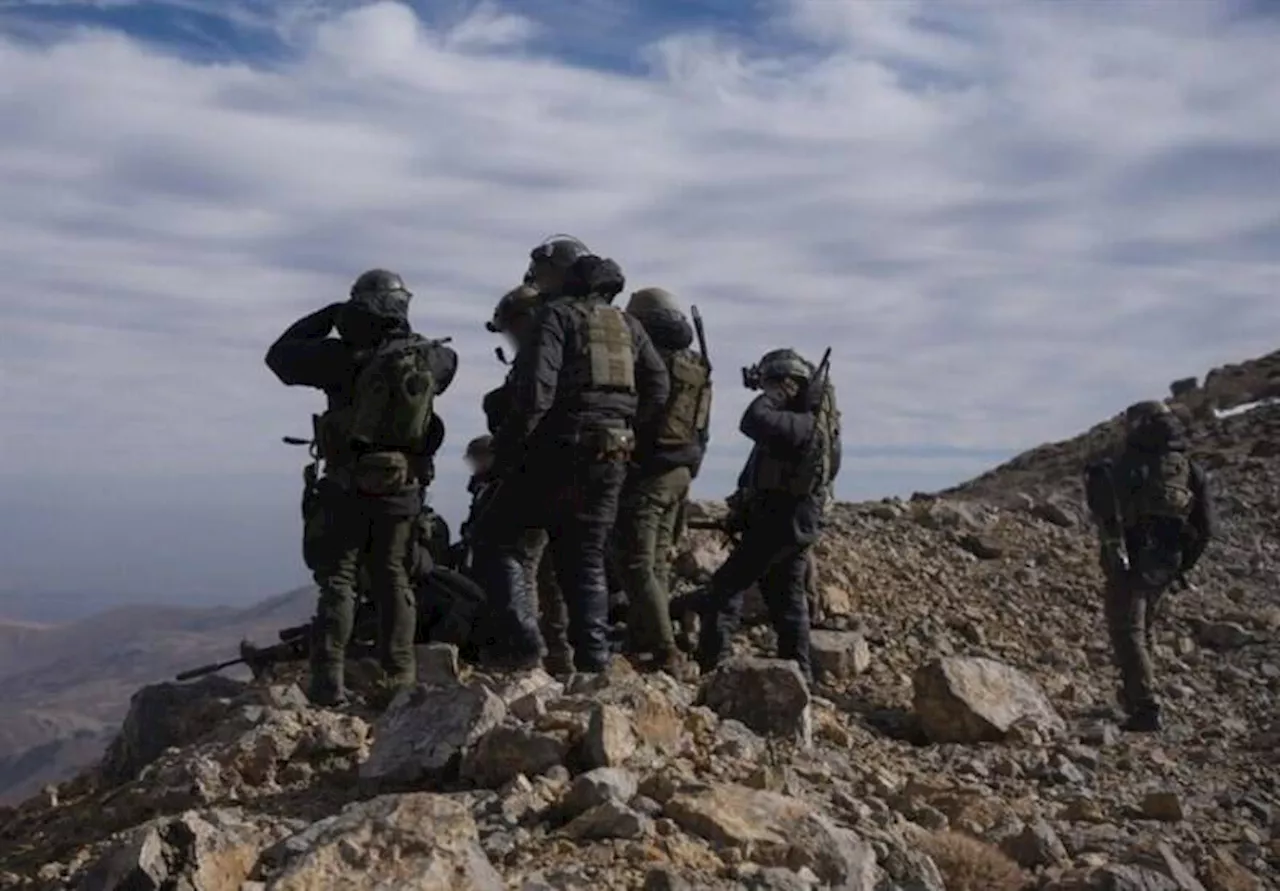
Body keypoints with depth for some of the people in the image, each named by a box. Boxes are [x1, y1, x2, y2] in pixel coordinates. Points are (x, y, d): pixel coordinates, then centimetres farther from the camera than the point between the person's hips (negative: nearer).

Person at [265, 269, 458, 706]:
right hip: (403, 489, 4)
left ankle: (329, 680, -1)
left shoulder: (347, 359, -14)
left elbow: (279, 355, -1)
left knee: (337, 580, 3)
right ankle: (401, 677, 14)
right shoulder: (430, 359, -2)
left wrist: (327, 316, 4)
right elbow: (449, 359, 24)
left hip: (349, 489, -4)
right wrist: (413, 340, 21)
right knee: (393, 579, 13)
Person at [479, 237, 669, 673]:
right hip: (611, 458, 6)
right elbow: (658, 387, 12)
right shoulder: (625, 324, 16)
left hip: (558, 452, -6)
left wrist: (505, 449, -10)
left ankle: (523, 636, -7)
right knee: (585, 556, 14)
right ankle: (593, 653, 8)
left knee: (502, 540, 6)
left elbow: (536, 391, -16)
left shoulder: (556, 315, -5)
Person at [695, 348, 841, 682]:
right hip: (792, 521, 10)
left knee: (726, 587, -9)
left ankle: (708, 664, -12)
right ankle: (799, 673, 20)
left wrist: (777, 393, -17)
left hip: (780, 523, -10)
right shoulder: (799, 421, 15)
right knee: (788, 600, 14)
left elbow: (754, 422, -35)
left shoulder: (803, 424, -19)